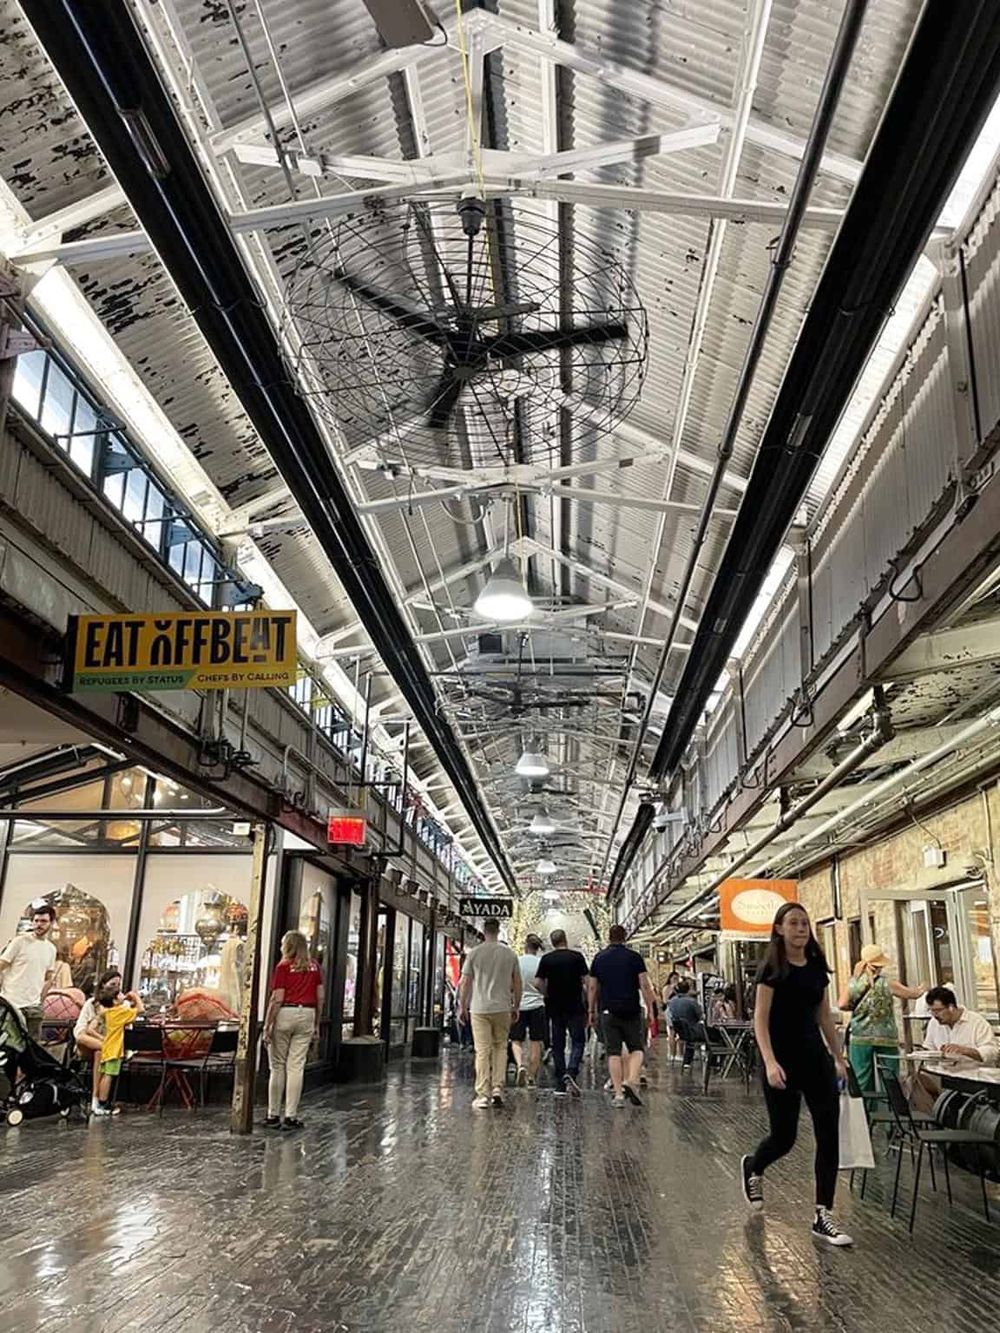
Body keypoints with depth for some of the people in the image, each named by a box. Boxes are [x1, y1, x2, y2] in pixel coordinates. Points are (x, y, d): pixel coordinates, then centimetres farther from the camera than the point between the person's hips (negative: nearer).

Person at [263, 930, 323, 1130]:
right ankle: (291, 1117, 4)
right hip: (307, 1015, 3)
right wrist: (317, 1024, 16)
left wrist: (267, 1026, -5)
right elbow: (320, 997, 8)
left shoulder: (284, 967, -4)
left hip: (285, 1014, -3)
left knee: (277, 1067, 7)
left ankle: (273, 1115, 12)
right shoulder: (314, 967, 8)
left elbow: (277, 999, -9)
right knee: (296, 1067, 4)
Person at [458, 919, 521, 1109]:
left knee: (482, 1051, 0)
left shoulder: (474, 953, -2)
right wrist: (516, 1006, 17)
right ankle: (498, 1089, 6)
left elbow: (465, 982, 0)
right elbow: (517, 983, 7)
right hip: (503, 1008, 2)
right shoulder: (510, 953, 3)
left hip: (479, 1009, -1)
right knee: (500, 1047, 13)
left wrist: (462, 1006, 9)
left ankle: (483, 1095, -1)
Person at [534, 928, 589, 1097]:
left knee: (558, 1044, 9)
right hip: (575, 1006, -2)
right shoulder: (577, 957, -3)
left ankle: (560, 1085, 10)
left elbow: (538, 983, -3)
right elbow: (586, 982, -5)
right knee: (578, 1040, 5)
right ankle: (572, 1072, -18)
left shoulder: (546, 959, 2)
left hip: (555, 1007, 2)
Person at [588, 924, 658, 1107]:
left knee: (614, 1052, 4)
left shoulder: (599, 958, 7)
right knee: (636, 1049, 8)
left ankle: (618, 1093, -1)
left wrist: (592, 1011, 15)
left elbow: (593, 987, 8)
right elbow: (645, 985, -5)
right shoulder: (634, 957, 0)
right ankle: (631, 1081, -14)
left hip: (608, 1011, 2)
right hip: (631, 1011, -2)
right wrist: (651, 1009, 0)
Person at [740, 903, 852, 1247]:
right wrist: (770, 1062, -24)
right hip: (783, 1059, -5)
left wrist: (839, 1058, 16)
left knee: (829, 1135, -2)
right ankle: (752, 1167, 38)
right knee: (784, 1138, 5)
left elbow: (825, 1017, 15)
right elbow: (760, 1019, -14)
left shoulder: (817, 967, 8)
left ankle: (823, 1216, 6)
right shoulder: (772, 968, -10)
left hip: (815, 1057, 5)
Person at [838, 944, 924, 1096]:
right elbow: (914, 994, 6)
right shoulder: (887, 984, -6)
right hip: (886, 1038, -1)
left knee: (862, 1080, 6)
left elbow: (843, 1004, -11)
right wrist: (922, 989, 29)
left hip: (860, 1038, 1)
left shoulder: (853, 982, -3)